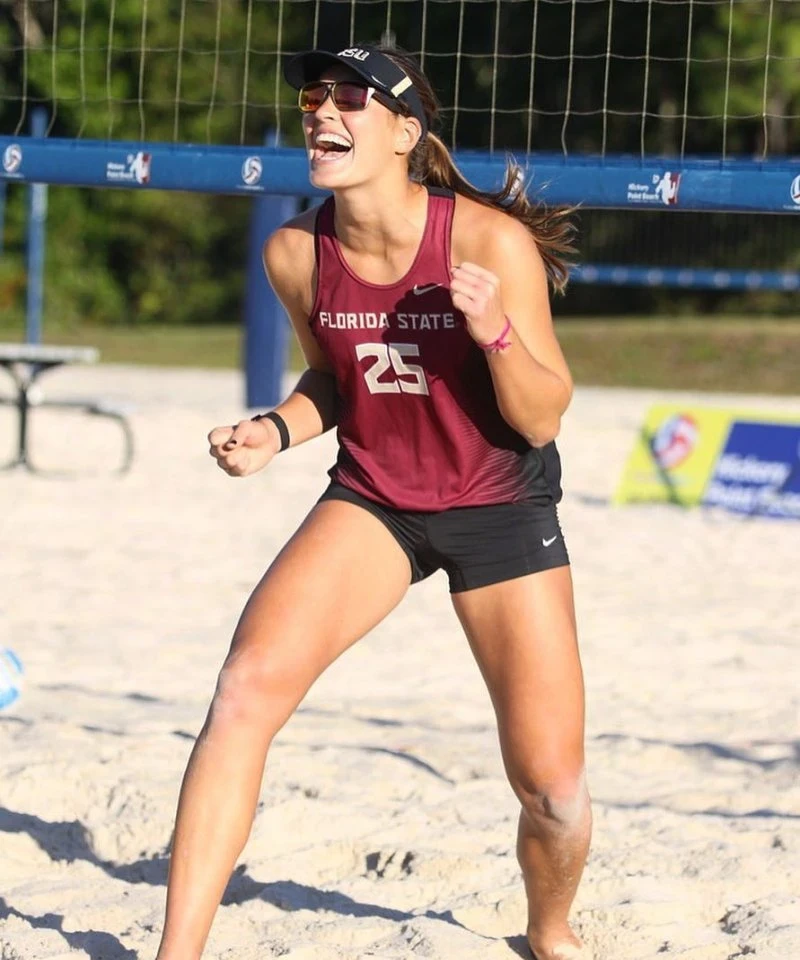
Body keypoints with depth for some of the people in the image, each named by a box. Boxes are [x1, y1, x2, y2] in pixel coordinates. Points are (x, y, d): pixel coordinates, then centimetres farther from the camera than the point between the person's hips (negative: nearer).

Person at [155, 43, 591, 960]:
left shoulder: (489, 241, -22)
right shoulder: (297, 253, -11)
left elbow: (542, 419, -15)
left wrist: (496, 333, -33)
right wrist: (275, 430, -10)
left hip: (502, 506, -2)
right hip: (372, 497, 2)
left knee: (552, 787, -1)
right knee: (247, 685, -23)